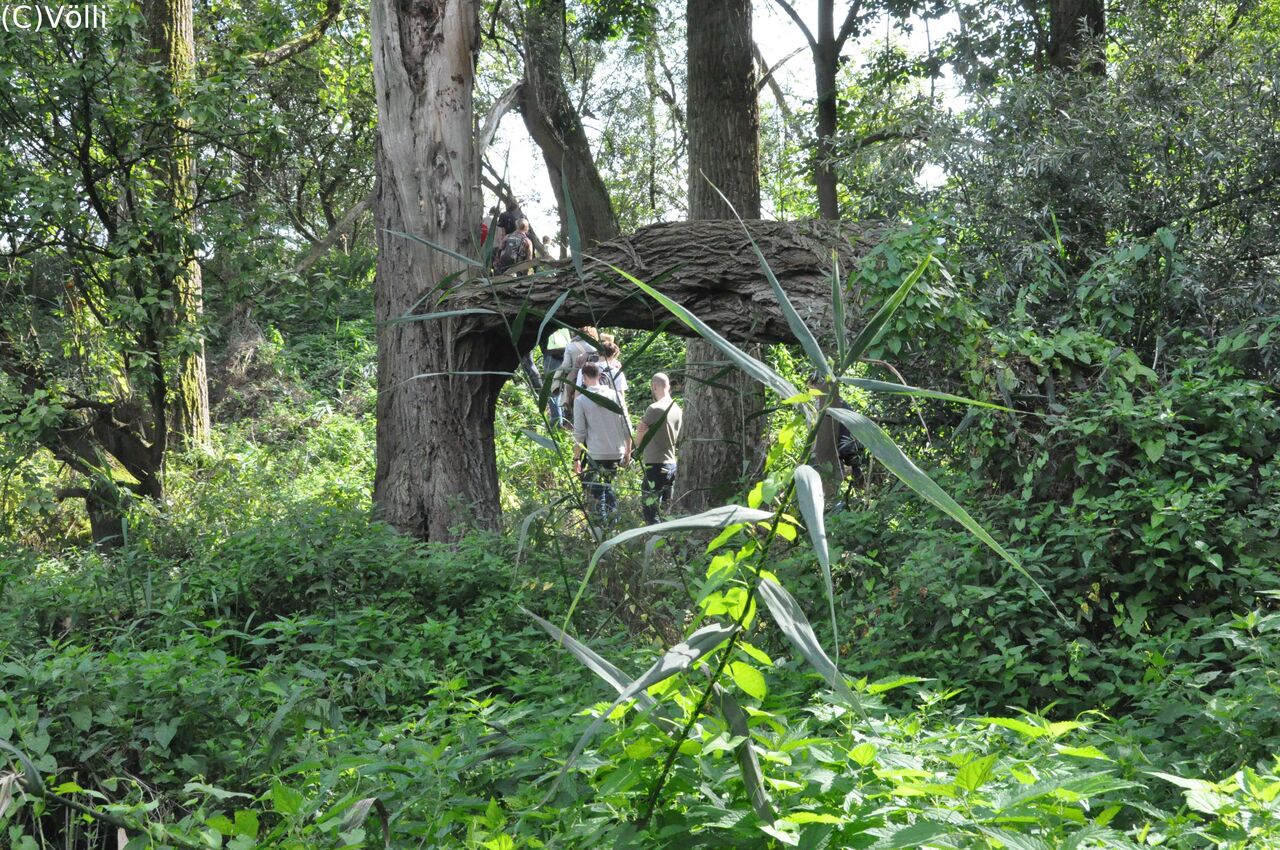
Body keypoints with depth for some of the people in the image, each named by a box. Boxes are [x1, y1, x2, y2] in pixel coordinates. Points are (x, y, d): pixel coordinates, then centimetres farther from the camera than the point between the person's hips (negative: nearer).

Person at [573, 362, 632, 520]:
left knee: (594, 492, 2)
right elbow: (627, 427, 6)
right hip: (617, 453, 4)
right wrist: (628, 452, 15)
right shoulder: (616, 395, 4)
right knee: (609, 489, 19)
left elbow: (579, 434, -5)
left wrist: (576, 458, 3)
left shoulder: (581, 400, -5)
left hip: (595, 455, -4)